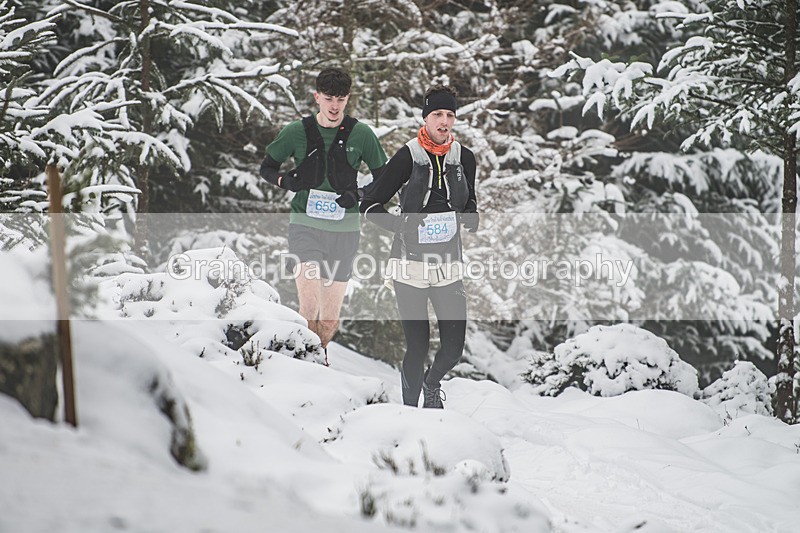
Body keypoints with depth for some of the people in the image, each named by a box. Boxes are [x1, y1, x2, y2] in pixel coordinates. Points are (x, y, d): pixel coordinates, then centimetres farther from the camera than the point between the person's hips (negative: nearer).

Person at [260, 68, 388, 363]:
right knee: (309, 306, -19)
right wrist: (286, 180, -9)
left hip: (344, 230, 1)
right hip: (305, 225, -1)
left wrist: (358, 195, -10)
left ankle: (321, 353, 33)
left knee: (331, 316, 6)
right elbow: (267, 167, 13)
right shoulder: (296, 132, 1)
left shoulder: (361, 134, 1)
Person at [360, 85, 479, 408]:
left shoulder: (464, 158, 7)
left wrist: (470, 217, -3)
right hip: (410, 261, -3)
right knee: (417, 345, -4)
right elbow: (370, 205, -2)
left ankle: (432, 382, 32)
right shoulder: (408, 157, -5)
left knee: (454, 346, -2)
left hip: (448, 264, 3)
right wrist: (402, 227, -17)